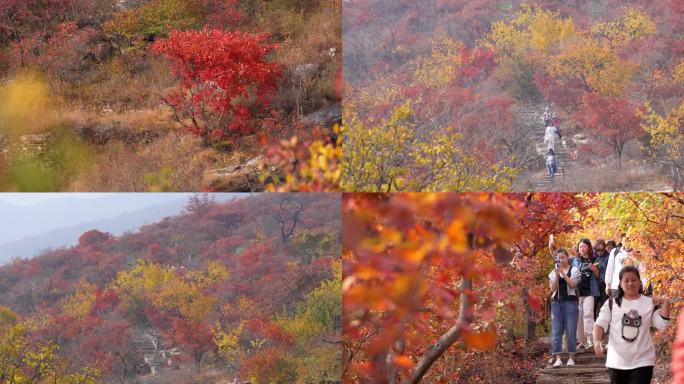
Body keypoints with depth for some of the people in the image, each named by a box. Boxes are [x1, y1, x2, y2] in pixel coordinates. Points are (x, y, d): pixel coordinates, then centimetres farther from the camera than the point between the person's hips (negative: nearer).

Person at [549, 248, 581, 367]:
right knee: (556, 331, -4)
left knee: (571, 330, -4)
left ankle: (571, 357, 3)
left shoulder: (574, 270, 4)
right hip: (556, 302, 3)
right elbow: (553, 288, 0)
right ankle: (558, 358, -4)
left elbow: (572, 284, -10)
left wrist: (563, 273, -16)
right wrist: (557, 275, -13)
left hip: (570, 301, -3)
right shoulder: (553, 272, 12)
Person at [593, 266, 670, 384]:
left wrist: (666, 303, -17)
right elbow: (600, 324, -4)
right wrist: (596, 341, -22)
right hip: (617, 361, 2)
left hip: (642, 361, -2)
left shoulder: (650, 303, 1)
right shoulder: (612, 303, 1)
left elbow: (662, 325, -7)